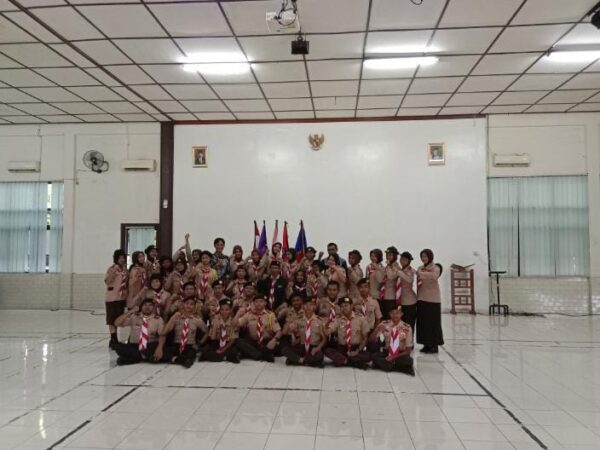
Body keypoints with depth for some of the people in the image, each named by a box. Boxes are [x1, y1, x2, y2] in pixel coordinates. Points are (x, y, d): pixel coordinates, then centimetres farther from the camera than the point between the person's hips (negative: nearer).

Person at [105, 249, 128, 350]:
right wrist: (113, 272, -27)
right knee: (112, 319, -2)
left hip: (122, 297, 7)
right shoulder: (112, 268, -8)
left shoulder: (125, 269, 10)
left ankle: (115, 339, 21)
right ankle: (113, 340, 2)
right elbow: (107, 281, -16)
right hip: (112, 297, -6)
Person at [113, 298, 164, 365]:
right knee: (117, 346, -26)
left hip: (151, 346, -1)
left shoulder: (158, 319, -2)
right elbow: (117, 323, -8)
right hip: (134, 346, 2)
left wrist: (160, 348, -33)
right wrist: (130, 312, -17)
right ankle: (143, 356, -20)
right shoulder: (133, 316, 2)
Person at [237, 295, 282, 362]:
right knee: (239, 341, -28)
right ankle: (264, 356, -31)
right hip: (253, 342, 2)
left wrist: (274, 340, -28)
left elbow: (278, 331, -7)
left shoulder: (270, 315, -1)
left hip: (267, 343, -2)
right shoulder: (248, 315, 5)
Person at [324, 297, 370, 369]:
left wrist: (357, 351, -11)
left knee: (367, 356, -31)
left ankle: (342, 361, -19)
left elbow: (365, 338, 1)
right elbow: (327, 332, -13)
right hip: (341, 349, 1)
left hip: (356, 348, -1)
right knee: (327, 350, -28)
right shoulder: (337, 320, 0)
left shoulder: (360, 319, -1)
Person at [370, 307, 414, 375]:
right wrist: (377, 330, -28)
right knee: (373, 356, -28)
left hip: (400, 355, -2)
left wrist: (394, 357, -20)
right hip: (386, 353, 2)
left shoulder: (407, 328, -10)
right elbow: (372, 340, -9)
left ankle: (383, 364, -19)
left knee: (409, 360, -34)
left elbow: (409, 350, -6)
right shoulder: (384, 324, -5)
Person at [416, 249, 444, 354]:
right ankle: (426, 344, 13)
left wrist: (420, 273, -33)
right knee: (422, 322, 5)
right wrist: (418, 296, 9)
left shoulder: (435, 268, -4)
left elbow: (434, 276, -27)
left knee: (433, 322, -2)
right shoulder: (420, 268, 14)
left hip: (432, 299, -6)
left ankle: (434, 345, 5)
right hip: (421, 299, 6)